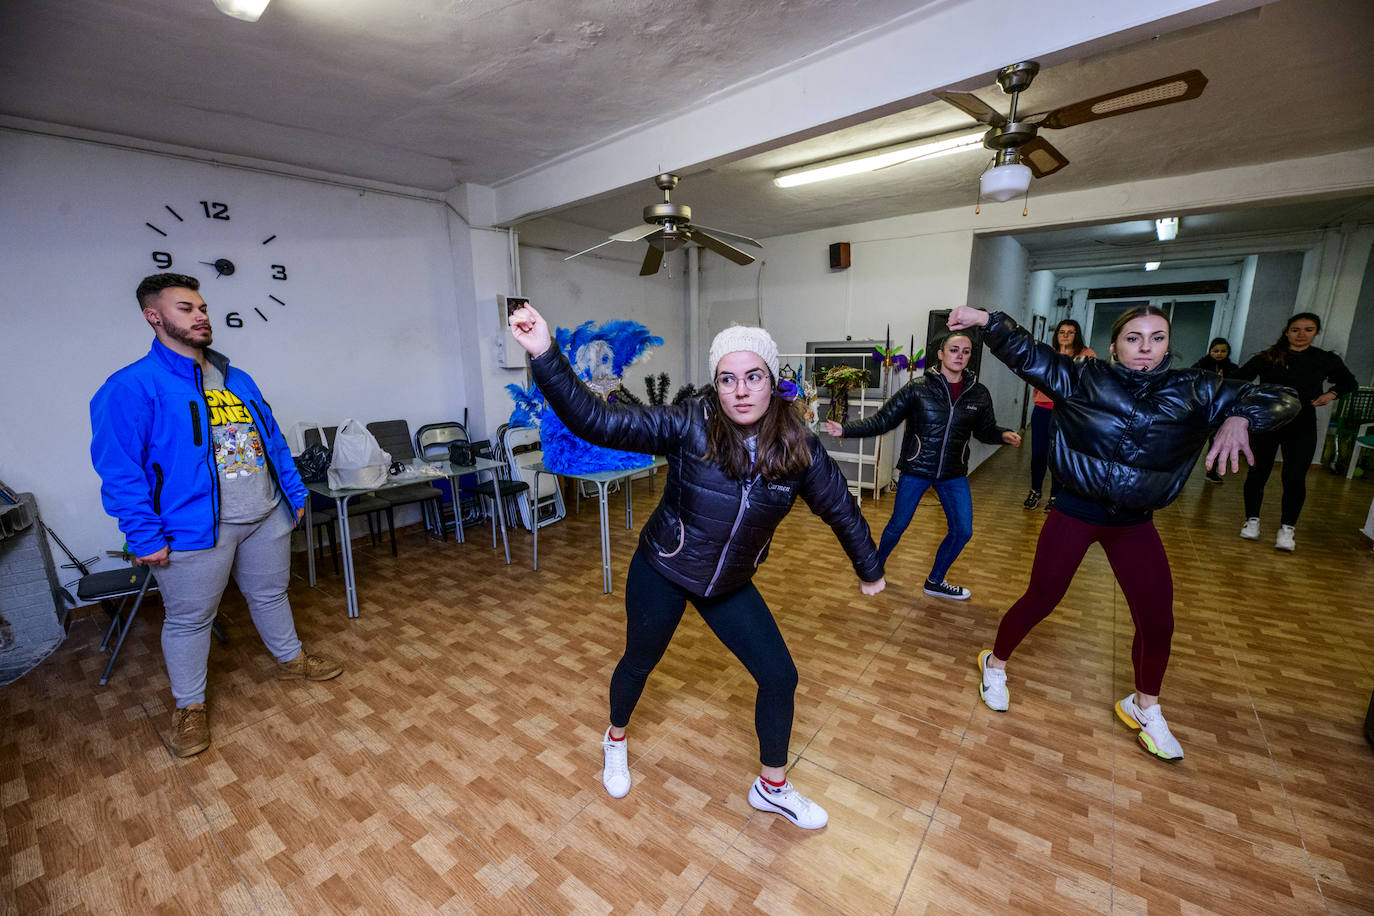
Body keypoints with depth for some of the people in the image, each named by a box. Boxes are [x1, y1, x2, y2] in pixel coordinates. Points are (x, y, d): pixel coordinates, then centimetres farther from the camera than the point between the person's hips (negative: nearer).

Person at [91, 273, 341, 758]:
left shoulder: (237, 379, 12)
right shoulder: (132, 386, -8)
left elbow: (273, 440, 15)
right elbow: (118, 469, -11)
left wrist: (294, 492, 12)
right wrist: (145, 537, -14)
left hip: (267, 518, 6)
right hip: (194, 528, -5)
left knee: (270, 594, 20)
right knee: (189, 618, 10)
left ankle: (290, 659, 40)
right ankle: (189, 706, 30)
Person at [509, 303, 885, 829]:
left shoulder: (798, 449, -16)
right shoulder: (688, 426, -25)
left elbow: (840, 507, -1)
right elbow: (597, 421, -31)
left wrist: (869, 569, 12)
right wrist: (545, 356, -44)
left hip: (730, 584, 3)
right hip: (662, 573, -2)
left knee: (779, 676, 5)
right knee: (640, 662, 20)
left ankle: (772, 787, 35)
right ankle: (616, 740, 55)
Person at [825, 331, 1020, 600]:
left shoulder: (978, 394, 0)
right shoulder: (918, 388, -11)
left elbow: (985, 430, 12)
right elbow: (882, 420, -12)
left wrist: (1004, 435, -11)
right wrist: (845, 430, -22)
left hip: (954, 475, 4)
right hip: (916, 470, -4)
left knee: (962, 531, 6)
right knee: (898, 526, 7)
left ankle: (935, 582, 29)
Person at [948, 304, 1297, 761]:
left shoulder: (1194, 390, -3)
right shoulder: (1081, 378, -9)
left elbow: (1279, 399, -4)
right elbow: (1025, 353, -13)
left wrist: (1239, 418, -28)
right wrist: (985, 319, -30)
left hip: (1135, 523, 4)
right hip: (1075, 513, -3)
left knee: (1157, 621, 11)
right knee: (1040, 598, 6)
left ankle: (1143, 707, 37)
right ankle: (995, 663, 30)